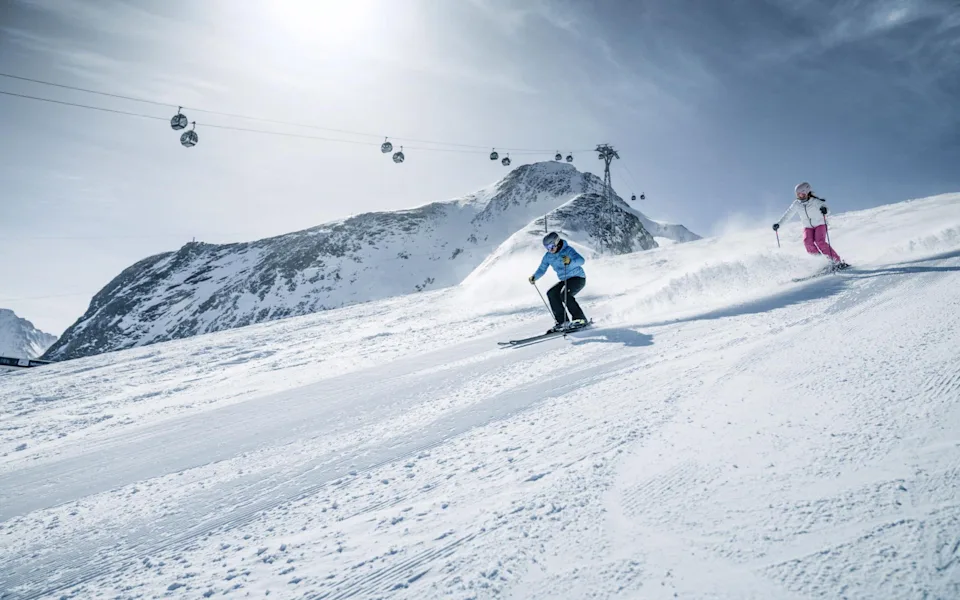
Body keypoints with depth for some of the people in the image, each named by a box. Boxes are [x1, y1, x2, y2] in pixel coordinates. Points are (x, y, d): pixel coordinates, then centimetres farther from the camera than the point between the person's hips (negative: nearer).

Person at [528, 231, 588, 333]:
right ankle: (562, 322, -9)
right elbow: (542, 269, 5)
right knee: (551, 294, -12)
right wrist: (534, 277, -16)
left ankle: (581, 319, -21)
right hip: (565, 280, 7)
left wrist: (570, 261, -55)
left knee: (564, 294, -29)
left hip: (578, 278, -7)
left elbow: (581, 260, -34)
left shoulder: (567, 250, -20)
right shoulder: (548, 256, -1)